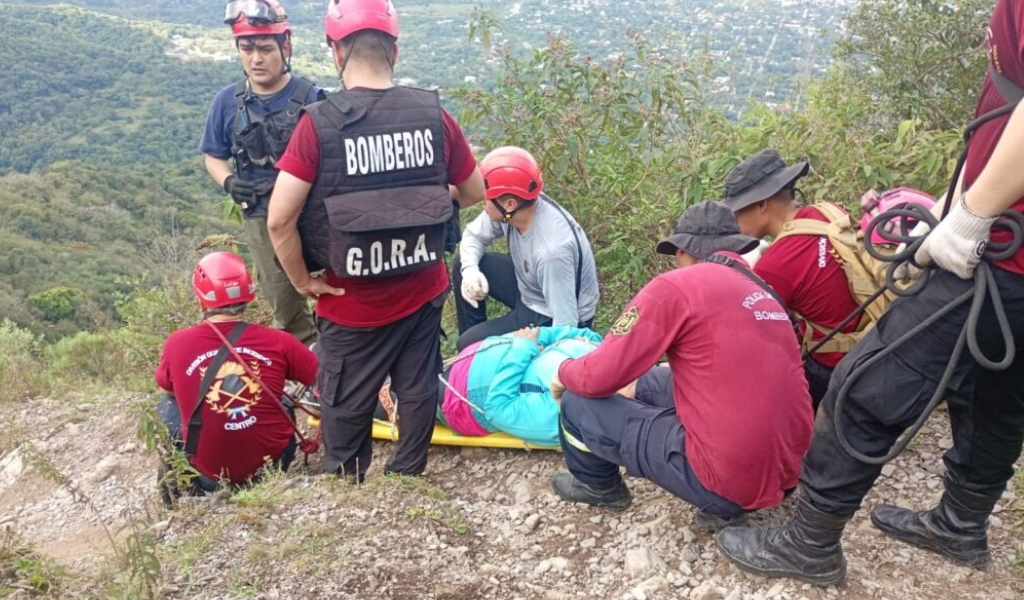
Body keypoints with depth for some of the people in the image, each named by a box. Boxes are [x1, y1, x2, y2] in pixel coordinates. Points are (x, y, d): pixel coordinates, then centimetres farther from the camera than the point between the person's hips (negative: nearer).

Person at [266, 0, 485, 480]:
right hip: (423, 291, 3)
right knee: (418, 391, 21)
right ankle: (407, 477, 39)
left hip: (352, 302, -2)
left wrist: (302, 281, -4)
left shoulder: (319, 122, -16)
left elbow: (279, 220, -19)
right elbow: (474, 193, 6)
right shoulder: (433, 115, -7)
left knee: (345, 405, 18)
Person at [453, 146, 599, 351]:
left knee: (469, 345, -11)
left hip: (549, 320, -8)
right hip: (528, 289, 8)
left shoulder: (552, 249, -39)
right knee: (462, 264, 5)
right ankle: (474, 344, 18)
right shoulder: (510, 209, -18)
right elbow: (473, 235, 1)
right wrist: (470, 269, -19)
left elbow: (565, 326, -36)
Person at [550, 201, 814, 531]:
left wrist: (565, 371, 14)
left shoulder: (677, 286, -11)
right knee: (654, 382, 25)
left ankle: (599, 486, 33)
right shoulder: (763, 293, 11)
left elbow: (599, 378, -9)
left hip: (730, 477, -8)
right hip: (785, 470, 8)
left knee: (579, 404, 4)